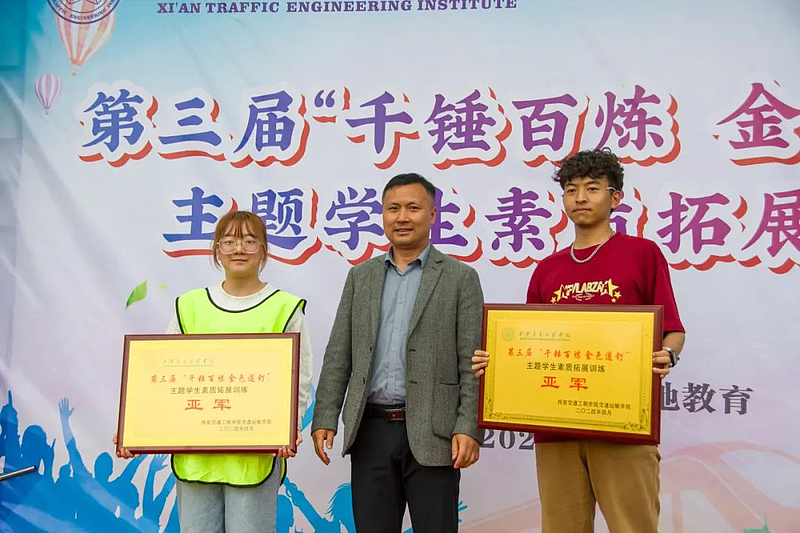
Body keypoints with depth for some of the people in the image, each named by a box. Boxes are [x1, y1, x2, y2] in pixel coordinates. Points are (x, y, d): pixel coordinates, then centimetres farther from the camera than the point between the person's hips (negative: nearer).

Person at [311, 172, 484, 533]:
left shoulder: (460, 278, 1)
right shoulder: (361, 276, 11)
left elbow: (472, 363, -4)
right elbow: (338, 355, 9)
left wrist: (469, 428, -12)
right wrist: (325, 418, 1)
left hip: (430, 435, -3)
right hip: (370, 431, 3)